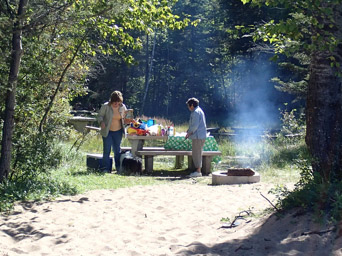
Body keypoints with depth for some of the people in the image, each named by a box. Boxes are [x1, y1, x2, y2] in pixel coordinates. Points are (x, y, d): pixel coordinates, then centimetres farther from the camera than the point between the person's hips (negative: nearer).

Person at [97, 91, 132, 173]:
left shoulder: (122, 107, 1)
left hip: (118, 132, 3)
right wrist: (101, 122, -22)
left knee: (117, 150, 8)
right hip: (107, 131, -3)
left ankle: (119, 168, 16)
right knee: (107, 150, -3)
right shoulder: (105, 106, -10)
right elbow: (99, 116, -2)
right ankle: (106, 168, 5)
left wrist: (128, 121, -8)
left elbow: (124, 119, 13)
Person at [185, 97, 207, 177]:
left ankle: (198, 171, -6)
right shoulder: (199, 111, 20)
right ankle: (198, 170, 15)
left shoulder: (195, 112, -13)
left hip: (198, 136, -10)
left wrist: (189, 133, -8)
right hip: (201, 136, 10)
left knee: (197, 153, -7)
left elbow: (195, 125, -19)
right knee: (196, 154, 13)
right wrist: (189, 131, 17)